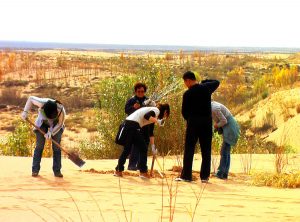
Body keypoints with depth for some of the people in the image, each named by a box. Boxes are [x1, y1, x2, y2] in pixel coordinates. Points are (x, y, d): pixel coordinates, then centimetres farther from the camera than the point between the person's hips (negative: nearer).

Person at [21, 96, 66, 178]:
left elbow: (60, 124, -21)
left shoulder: (61, 110, -35)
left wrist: (51, 132, -32)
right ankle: (35, 170, -2)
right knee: (39, 146, -5)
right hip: (42, 123, 0)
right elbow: (31, 98, -20)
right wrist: (25, 111, -27)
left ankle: (57, 171, 0)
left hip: (56, 125, 0)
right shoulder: (42, 103, -36)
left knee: (56, 147, -5)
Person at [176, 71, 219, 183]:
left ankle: (186, 175, -1)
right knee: (206, 150, 7)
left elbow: (184, 111, -1)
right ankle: (205, 176, 5)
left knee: (189, 150, 2)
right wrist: (204, 82, 17)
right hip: (207, 122, 3)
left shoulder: (188, 93, -8)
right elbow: (217, 82, 25)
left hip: (193, 123, -3)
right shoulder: (206, 88, 2)